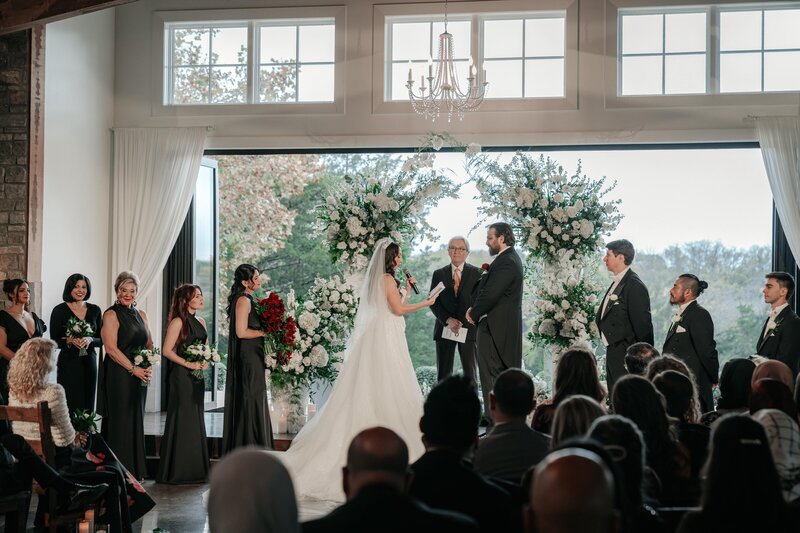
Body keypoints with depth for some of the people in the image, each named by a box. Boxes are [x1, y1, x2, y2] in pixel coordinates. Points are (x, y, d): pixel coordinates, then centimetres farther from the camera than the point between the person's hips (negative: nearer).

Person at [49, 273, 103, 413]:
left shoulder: (95, 310, 9)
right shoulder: (59, 310, -1)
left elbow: (101, 340, 10)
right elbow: (54, 341, -1)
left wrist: (90, 340, -11)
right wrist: (70, 340, -19)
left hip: (89, 363, 3)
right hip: (68, 364, -3)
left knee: (87, 405, 1)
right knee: (69, 406, -8)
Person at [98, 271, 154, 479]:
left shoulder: (141, 314, 15)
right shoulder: (111, 314, -6)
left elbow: (149, 344, 17)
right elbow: (111, 348, -14)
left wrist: (148, 367, -2)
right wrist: (133, 368, -16)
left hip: (139, 376, 7)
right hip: (118, 375, -7)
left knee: (136, 421, 9)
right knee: (120, 421, -6)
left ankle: (135, 470, 16)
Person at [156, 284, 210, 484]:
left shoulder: (200, 321, 14)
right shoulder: (178, 322, -8)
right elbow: (167, 350, -13)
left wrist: (205, 362, 1)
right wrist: (188, 364, -17)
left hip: (197, 376, 8)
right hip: (182, 375, -8)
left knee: (196, 420, 10)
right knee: (182, 420, -5)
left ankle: (196, 470, 16)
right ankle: (178, 471, 1)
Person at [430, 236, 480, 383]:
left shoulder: (476, 273, 4)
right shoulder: (438, 274, 9)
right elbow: (433, 302, 4)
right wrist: (448, 320, -10)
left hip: (468, 328, -1)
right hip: (445, 328, 1)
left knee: (470, 373, -1)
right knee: (443, 374, 2)